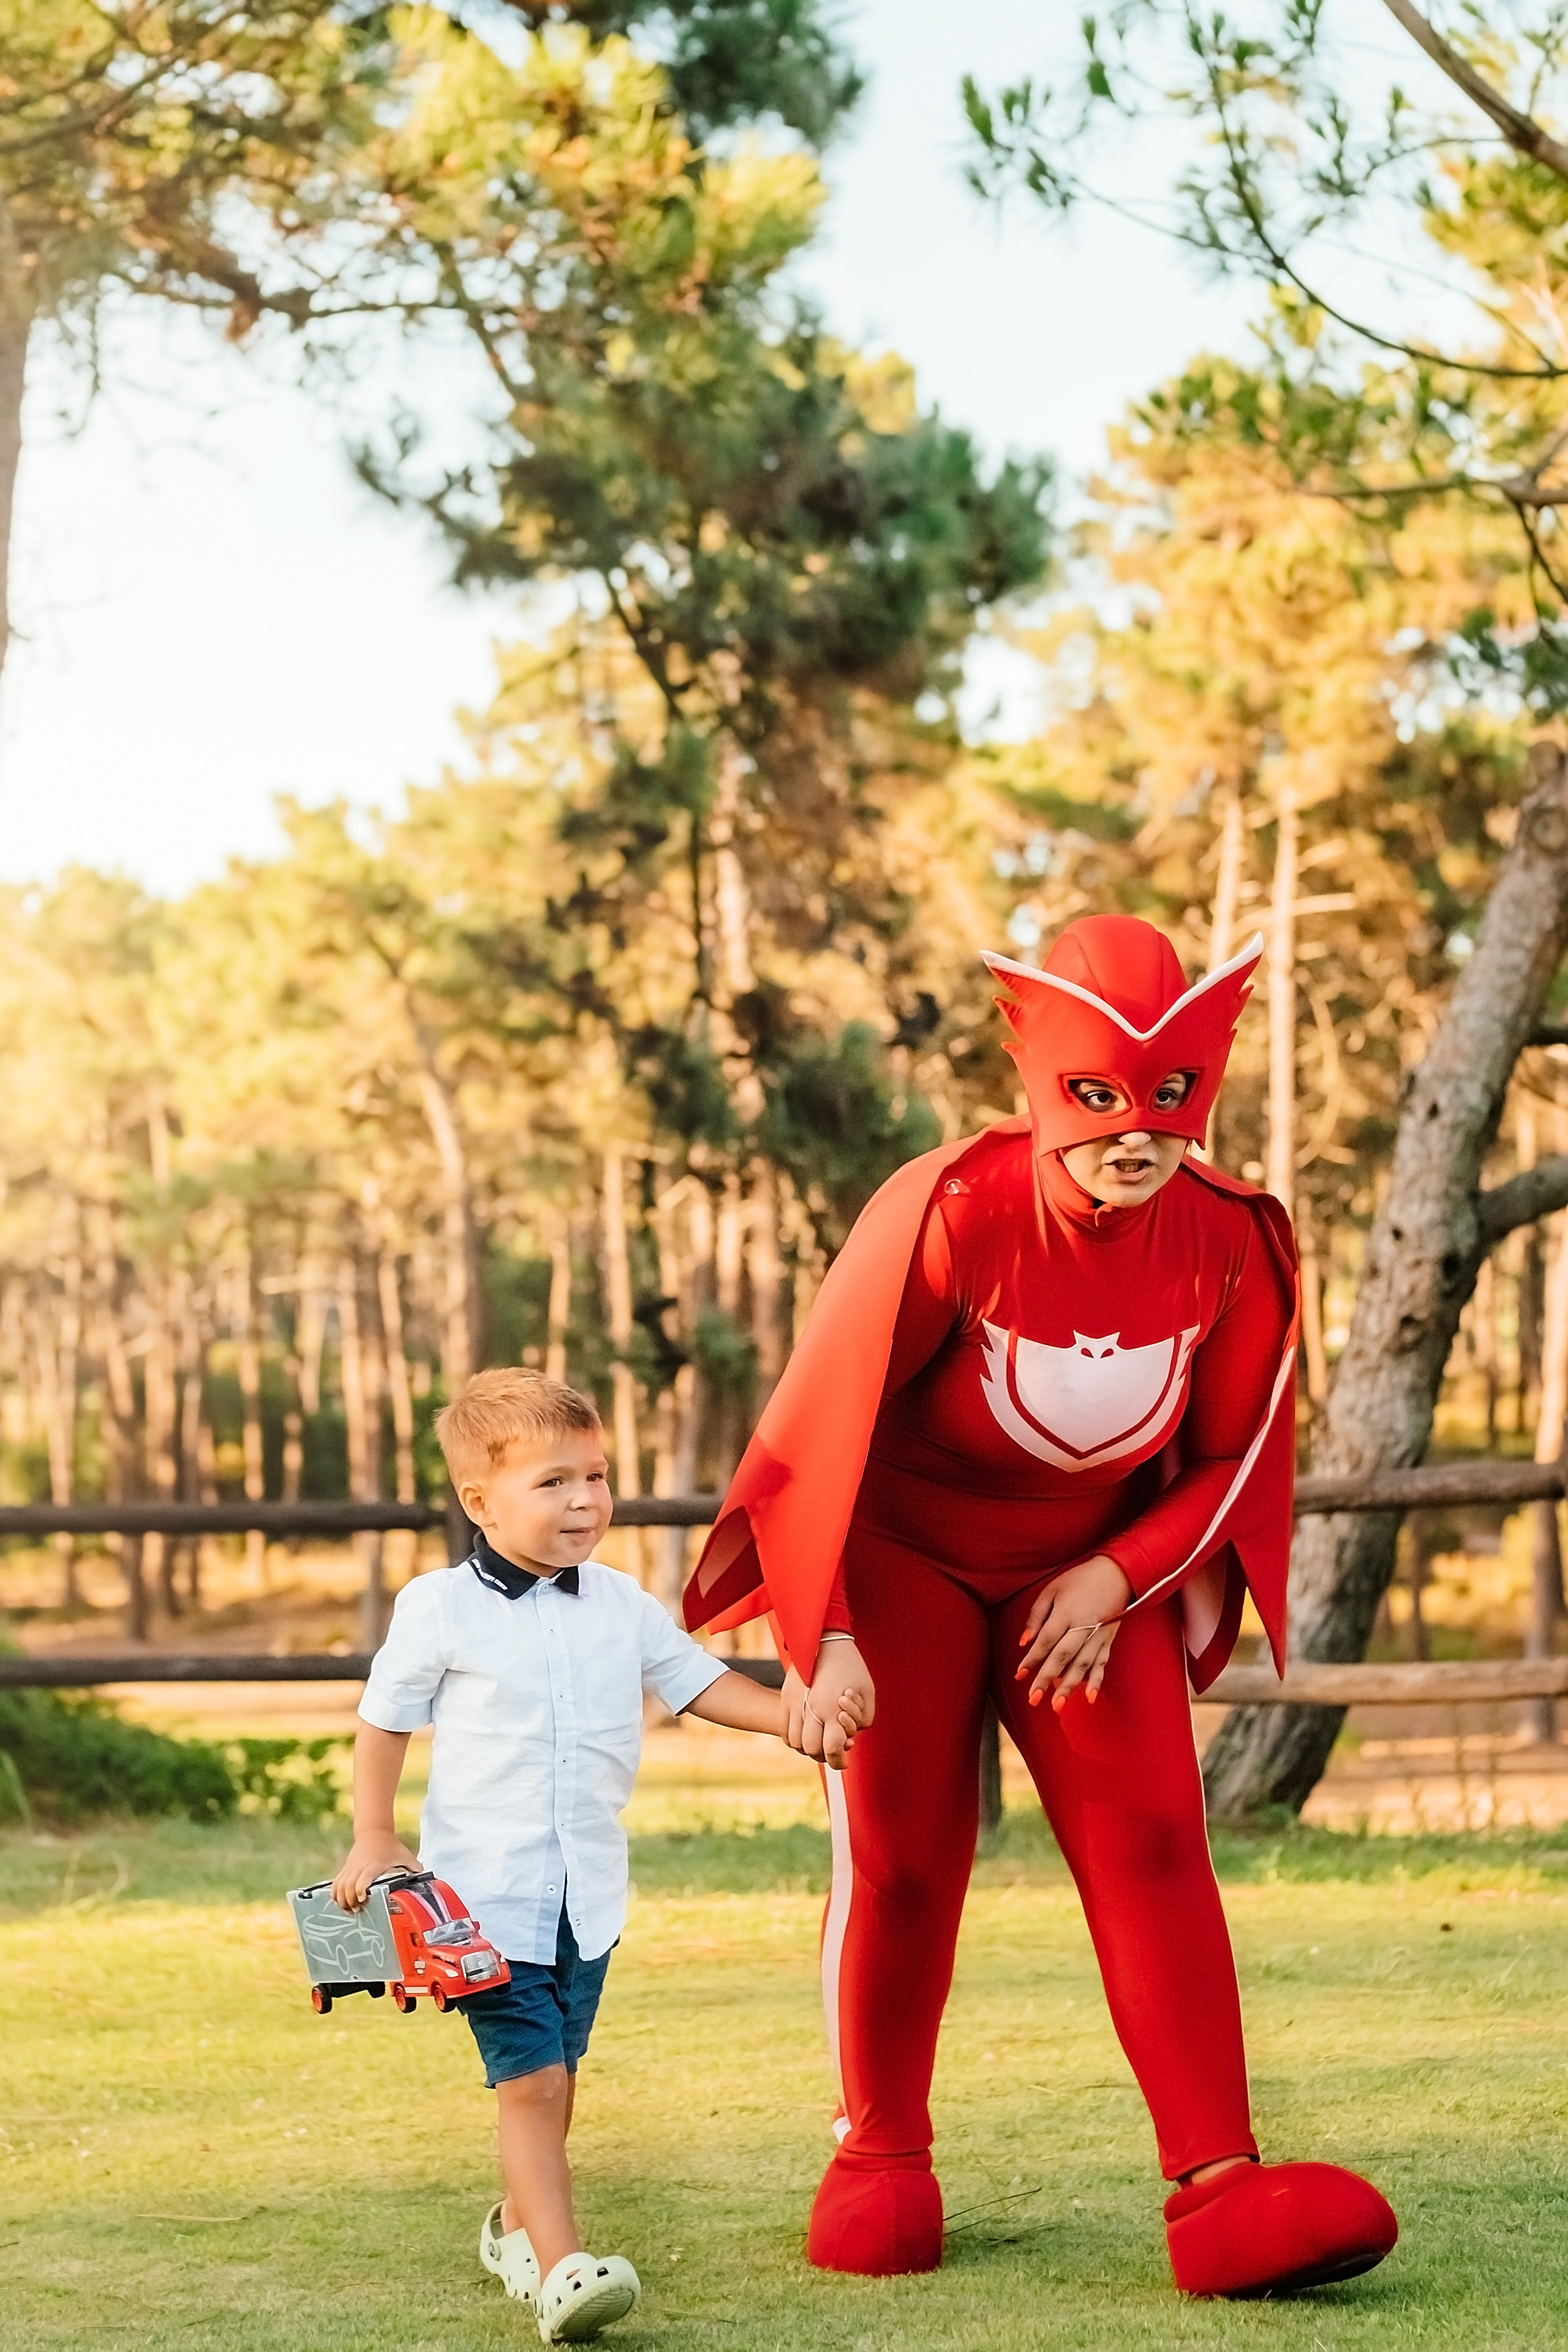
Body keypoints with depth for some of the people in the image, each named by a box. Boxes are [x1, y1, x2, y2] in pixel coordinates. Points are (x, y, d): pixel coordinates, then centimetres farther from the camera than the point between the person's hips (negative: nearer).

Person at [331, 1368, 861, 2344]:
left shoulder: (623, 1604, 3)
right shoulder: (439, 1607, -7)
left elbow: (698, 1680, 10)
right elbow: (385, 1721, 1)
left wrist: (800, 1716, -3)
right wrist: (374, 1840, -2)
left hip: (589, 1887, 5)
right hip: (485, 1886, -5)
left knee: (554, 2070, 15)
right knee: (530, 2080, -12)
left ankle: (519, 2225, 35)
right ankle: (560, 2269, -16)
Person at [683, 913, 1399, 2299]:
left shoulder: (1233, 1243, -16)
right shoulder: (948, 1215, -27)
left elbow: (1240, 1453, -2)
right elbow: (822, 1426, -21)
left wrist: (1114, 1580, -15)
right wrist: (819, 1638, -23)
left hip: (1090, 1568, 3)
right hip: (904, 1557, -2)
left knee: (1153, 1842, -10)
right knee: (900, 1857, -1)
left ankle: (1221, 2192, -15)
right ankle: (879, 2158, 20)